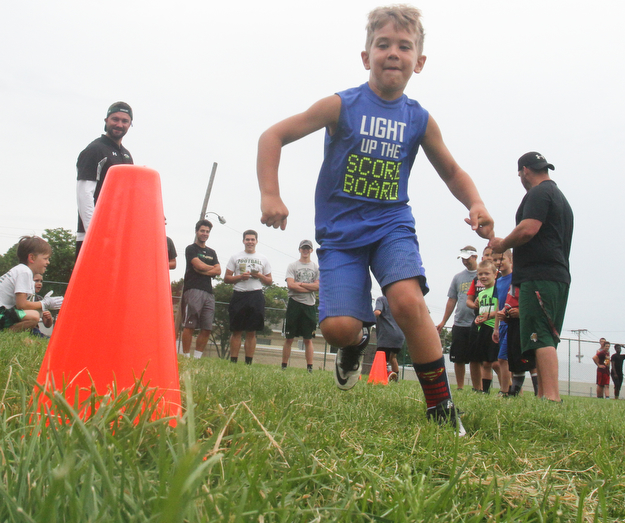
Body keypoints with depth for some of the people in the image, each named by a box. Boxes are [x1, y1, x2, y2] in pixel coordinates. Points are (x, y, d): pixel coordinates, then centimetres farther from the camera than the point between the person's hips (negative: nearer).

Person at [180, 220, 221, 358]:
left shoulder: (212, 252, 24)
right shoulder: (191, 249, 7)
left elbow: (218, 271, 10)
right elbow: (199, 265, -8)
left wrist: (203, 271, -3)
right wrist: (212, 268, 9)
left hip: (209, 292, 6)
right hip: (193, 290, -6)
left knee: (207, 329, 1)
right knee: (189, 326, -9)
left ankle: (197, 357, 6)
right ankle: (186, 357, -7)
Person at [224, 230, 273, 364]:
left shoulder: (263, 259, 15)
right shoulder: (235, 257, 12)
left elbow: (269, 281, 14)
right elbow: (226, 278, 8)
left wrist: (259, 276, -6)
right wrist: (240, 277, -10)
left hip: (256, 296, 1)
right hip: (239, 295, -1)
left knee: (251, 332, 1)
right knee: (236, 331, -1)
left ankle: (249, 362, 4)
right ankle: (233, 361, 3)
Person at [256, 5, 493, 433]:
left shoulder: (420, 120, 2)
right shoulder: (341, 106, -6)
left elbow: (452, 173, 15)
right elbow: (274, 136, -3)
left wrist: (475, 205, -6)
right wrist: (270, 194, -14)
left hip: (391, 225, 1)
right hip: (340, 232, -1)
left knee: (408, 300, -27)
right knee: (338, 327, -16)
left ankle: (442, 407, -12)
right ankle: (357, 342, 25)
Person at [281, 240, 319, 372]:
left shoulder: (317, 267, 10)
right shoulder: (292, 266, 7)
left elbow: (318, 286, -3)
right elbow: (290, 285, -7)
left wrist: (300, 284, -7)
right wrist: (309, 288, -9)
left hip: (309, 306, 1)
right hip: (294, 303, -1)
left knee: (308, 339, 2)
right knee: (289, 338, 1)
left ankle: (310, 367, 3)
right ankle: (284, 366, 6)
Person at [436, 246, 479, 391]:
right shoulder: (458, 277, 14)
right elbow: (452, 300, 16)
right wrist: (443, 322, 13)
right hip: (459, 324, 4)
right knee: (458, 358, 7)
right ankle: (460, 388, 18)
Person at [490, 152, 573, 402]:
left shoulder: (538, 193, -4)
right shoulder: (561, 197, 27)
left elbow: (528, 229, -18)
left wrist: (502, 244, -2)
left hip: (539, 276, -10)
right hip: (559, 276, 10)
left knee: (540, 338, -16)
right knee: (546, 340, 10)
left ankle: (552, 397, -23)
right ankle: (544, 394, 10)